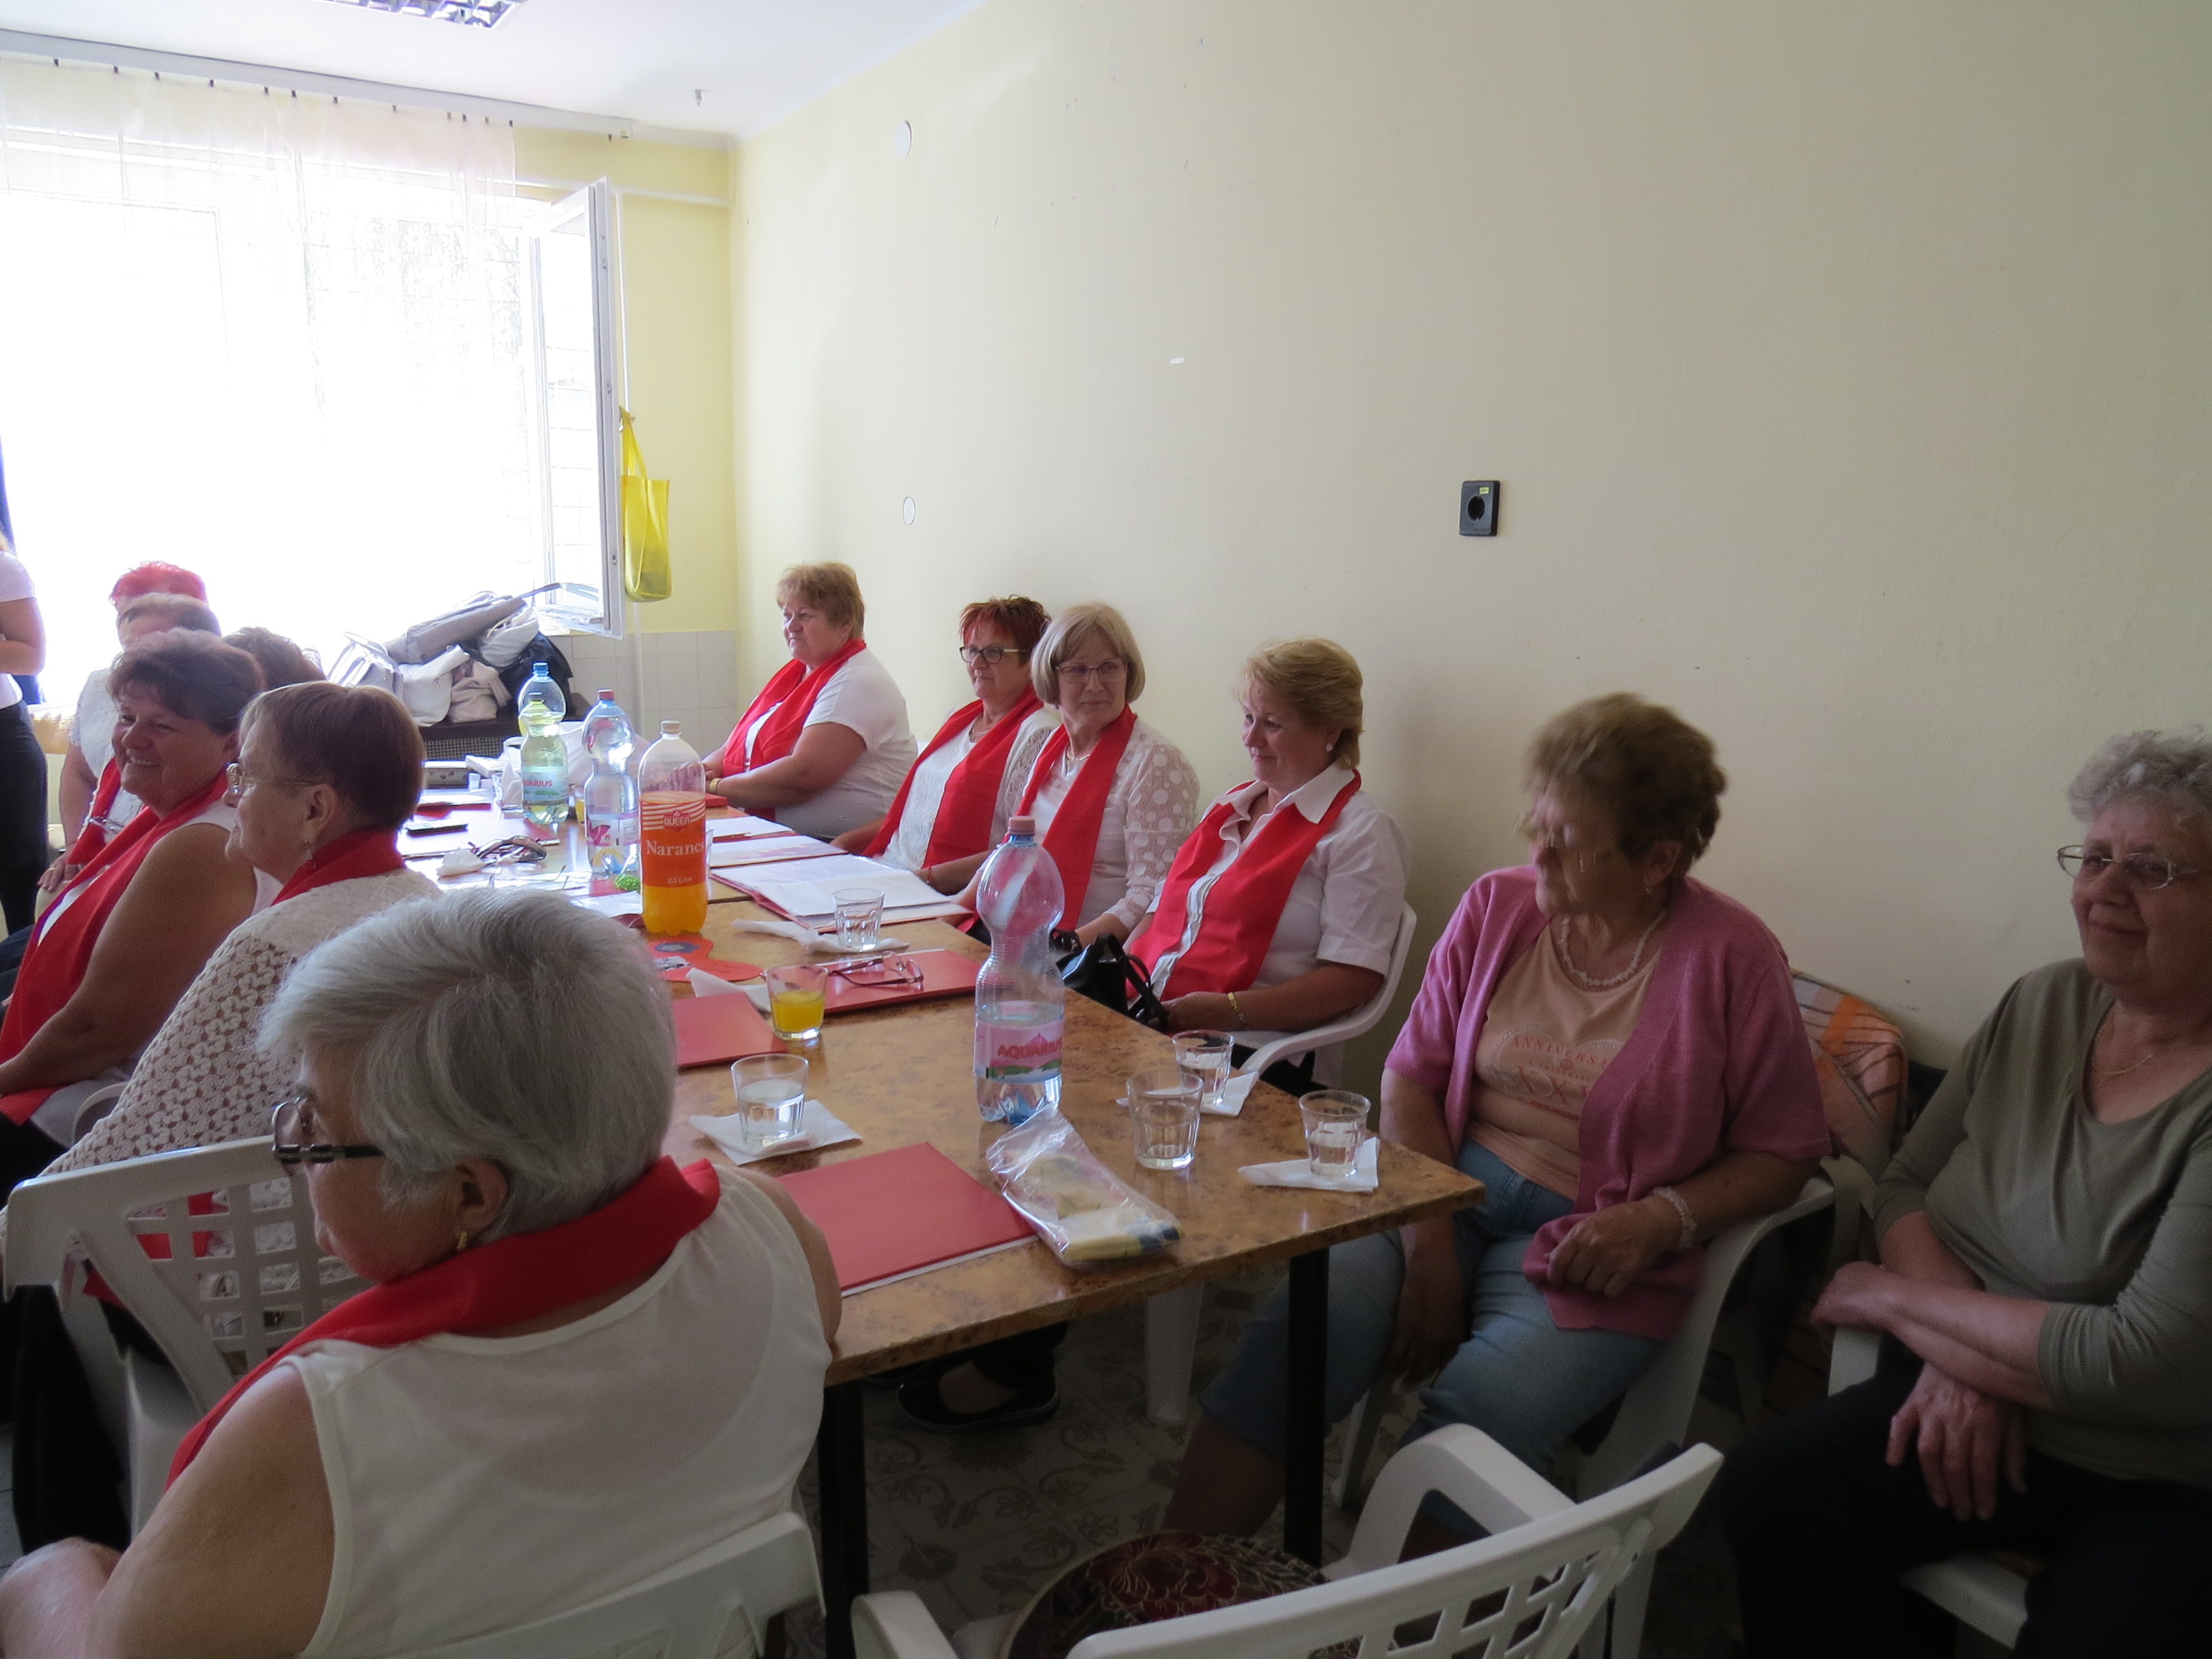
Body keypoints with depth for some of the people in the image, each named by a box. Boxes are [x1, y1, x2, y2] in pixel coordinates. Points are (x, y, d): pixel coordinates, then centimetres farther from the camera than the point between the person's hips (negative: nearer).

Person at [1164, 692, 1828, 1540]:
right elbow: (1412, 1076, 4)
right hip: (1446, 1188, 3)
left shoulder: (1732, 958, -5)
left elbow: (1783, 1151, 3)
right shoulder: (1497, 907, 4)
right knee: (1292, 1332, -23)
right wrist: (1429, 1249, -7)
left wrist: (1662, 1218, -14)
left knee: (1475, 1415, -31)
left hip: (1591, 1246, -2)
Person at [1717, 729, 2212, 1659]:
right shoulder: (2040, 1006, 1)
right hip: (1976, 1407, 5)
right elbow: (1907, 1185, 4)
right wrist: (1957, 1348, -14)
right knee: (1764, 1494, -13)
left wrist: (1898, 1299, -13)